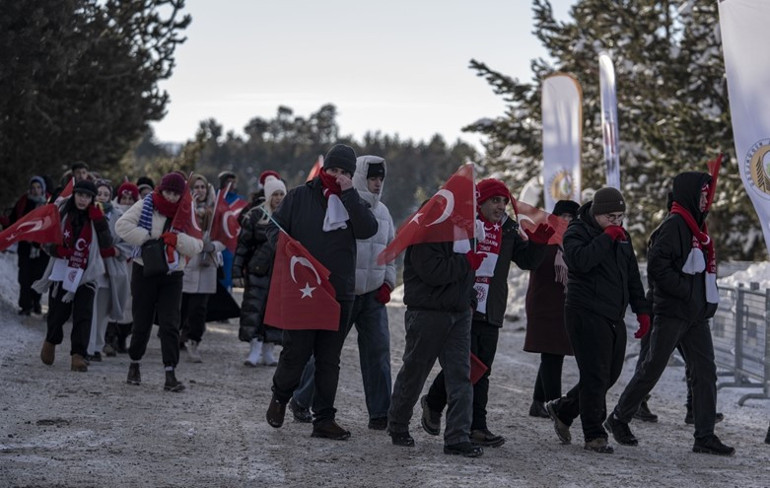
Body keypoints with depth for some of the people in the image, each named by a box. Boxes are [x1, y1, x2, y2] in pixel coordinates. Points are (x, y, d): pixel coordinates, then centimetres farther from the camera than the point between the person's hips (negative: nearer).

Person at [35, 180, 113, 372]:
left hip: (85, 275, 0)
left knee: (83, 316, -12)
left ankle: (78, 355, -14)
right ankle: (51, 341, 36)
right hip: (61, 272, 0)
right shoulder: (61, 214, -1)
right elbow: (46, 241, 4)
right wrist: (56, 249, -16)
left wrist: (99, 222, -18)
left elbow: (106, 244, -11)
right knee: (57, 313, 6)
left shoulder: (95, 218, 0)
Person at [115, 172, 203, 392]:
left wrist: (177, 239, -20)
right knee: (142, 322, 8)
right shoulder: (146, 206, -4)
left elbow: (197, 246, -3)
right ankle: (134, 364, 29)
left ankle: (170, 374, -6)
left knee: (170, 324, -5)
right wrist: (148, 238, -19)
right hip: (145, 272, -1)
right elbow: (123, 225, -13)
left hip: (172, 276, 1)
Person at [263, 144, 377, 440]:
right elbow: (274, 227, 6)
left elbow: (368, 230, -10)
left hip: (339, 293, 3)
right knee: (296, 352, -1)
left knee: (329, 360, 6)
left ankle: (324, 419, 12)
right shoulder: (300, 196, 4)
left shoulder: (352, 202, 9)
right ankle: (280, 396, 27)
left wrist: (348, 193, -14)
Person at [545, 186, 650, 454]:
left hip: (614, 317, 8)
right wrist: (607, 238, -21)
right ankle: (594, 436, -2)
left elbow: (632, 275, 23)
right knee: (595, 375, -9)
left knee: (610, 374, 10)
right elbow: (579, 261, -27)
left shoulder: (621, 236, 16)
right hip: (586, 314, -8)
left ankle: (562, 409, 28)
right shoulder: (577, 232, -6)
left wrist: (641, 310, 19)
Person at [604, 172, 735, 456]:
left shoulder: (696, 226, 16)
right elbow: (657, 266, -21)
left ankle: (705, 437, 4)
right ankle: (619, 419, 15)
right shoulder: (674, 225, -13)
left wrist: (708, 299, 12)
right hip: (672, 312, -9)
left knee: (705, 370, 3)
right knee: (652, 368, -1)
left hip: (696, 315, 9)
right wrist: (686, 291, -19)